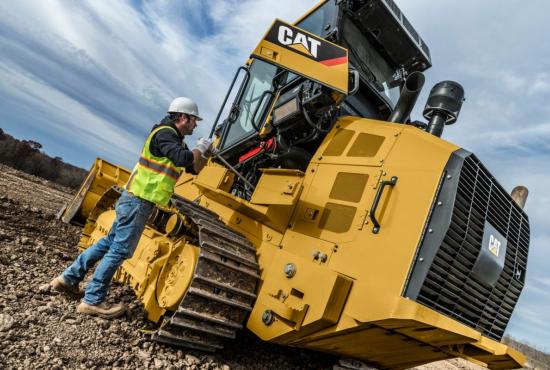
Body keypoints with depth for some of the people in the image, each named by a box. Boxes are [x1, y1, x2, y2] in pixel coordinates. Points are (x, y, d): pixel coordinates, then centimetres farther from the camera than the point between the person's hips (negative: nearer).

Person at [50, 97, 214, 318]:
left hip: (136, 200, 10)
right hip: (138, 201, -10)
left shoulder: (174, 139, 18)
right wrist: (199, 149, -11)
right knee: (120, 249, -4)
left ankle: (69, 278, 27)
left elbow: (193, 168, 21)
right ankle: (93, 301, 5)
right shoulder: (164, 133, -13)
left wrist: (205, 153, 5)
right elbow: (182, 158, -30)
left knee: (110, 242, 17)